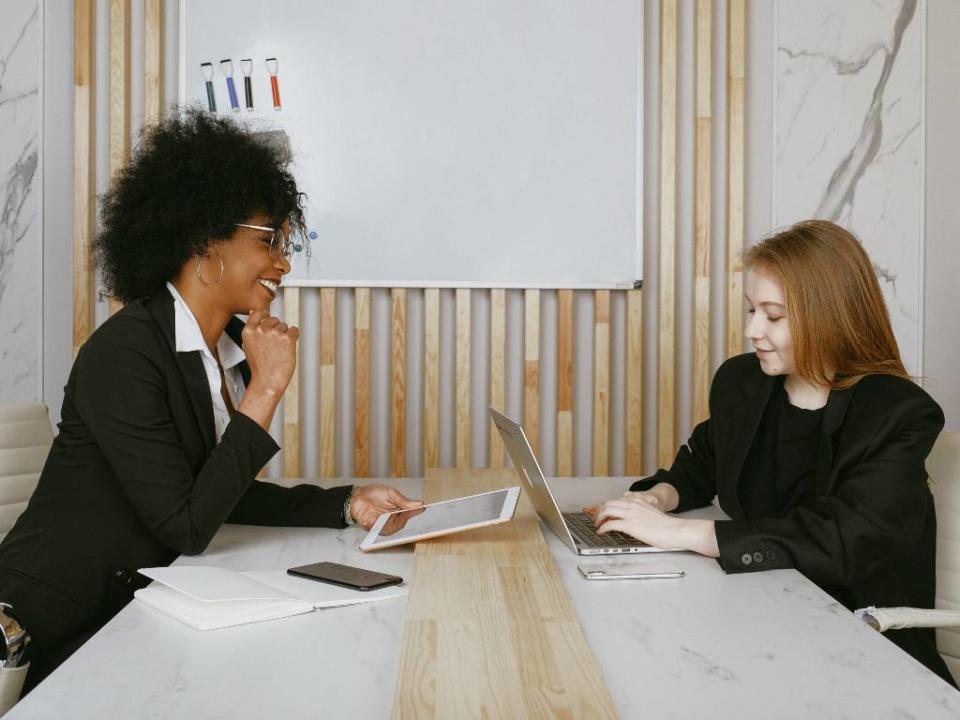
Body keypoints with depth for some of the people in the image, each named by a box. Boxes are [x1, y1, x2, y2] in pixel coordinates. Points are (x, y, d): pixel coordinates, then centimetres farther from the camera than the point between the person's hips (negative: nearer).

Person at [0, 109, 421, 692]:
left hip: (139, 611, 8)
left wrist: (347, 504, -2)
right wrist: (266, 388, -22)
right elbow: (188, 526, -24)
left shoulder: (230, 347, 3)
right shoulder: (125, 353, -22)